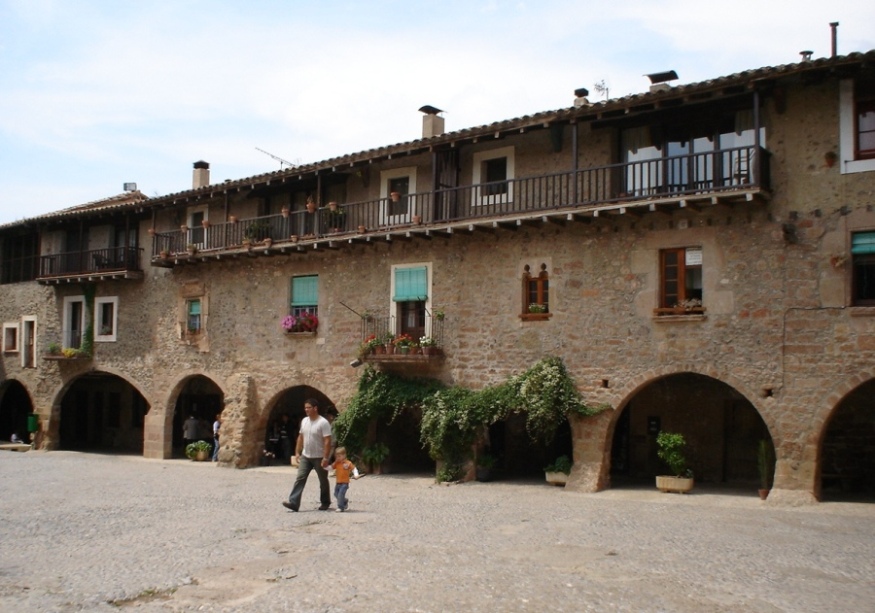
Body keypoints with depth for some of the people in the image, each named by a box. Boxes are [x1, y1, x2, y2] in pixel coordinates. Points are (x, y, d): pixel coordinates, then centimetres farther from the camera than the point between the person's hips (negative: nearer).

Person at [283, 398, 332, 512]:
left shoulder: (323, 423, -17)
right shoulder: (304, 421, 6)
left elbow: (327, 441, -19)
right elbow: (300, 438, 14)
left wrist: (325, 458, -23)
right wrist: (297, 452, 9)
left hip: (319, 458, -6)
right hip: (305, 456, 6)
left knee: (323, 481, 9)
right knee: (300, 478, -5)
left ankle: (325, 503, 24)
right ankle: (294, 502, -10)